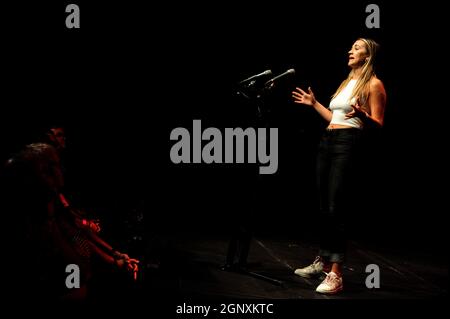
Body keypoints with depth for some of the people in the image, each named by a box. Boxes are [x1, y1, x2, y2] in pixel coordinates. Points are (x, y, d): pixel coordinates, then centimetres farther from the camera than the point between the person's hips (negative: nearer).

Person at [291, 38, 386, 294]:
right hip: (328, 141, 8)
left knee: (336, 209, -13)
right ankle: (323, 262, 24)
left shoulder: (373, 84, -3)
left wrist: (360, 114, -27)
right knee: (325, 208, 12)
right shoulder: (347, 82, 22)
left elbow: (378, 125, -9)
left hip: (348, 144, -8)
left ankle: (336, 275, -12)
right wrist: (314, 104, 26)